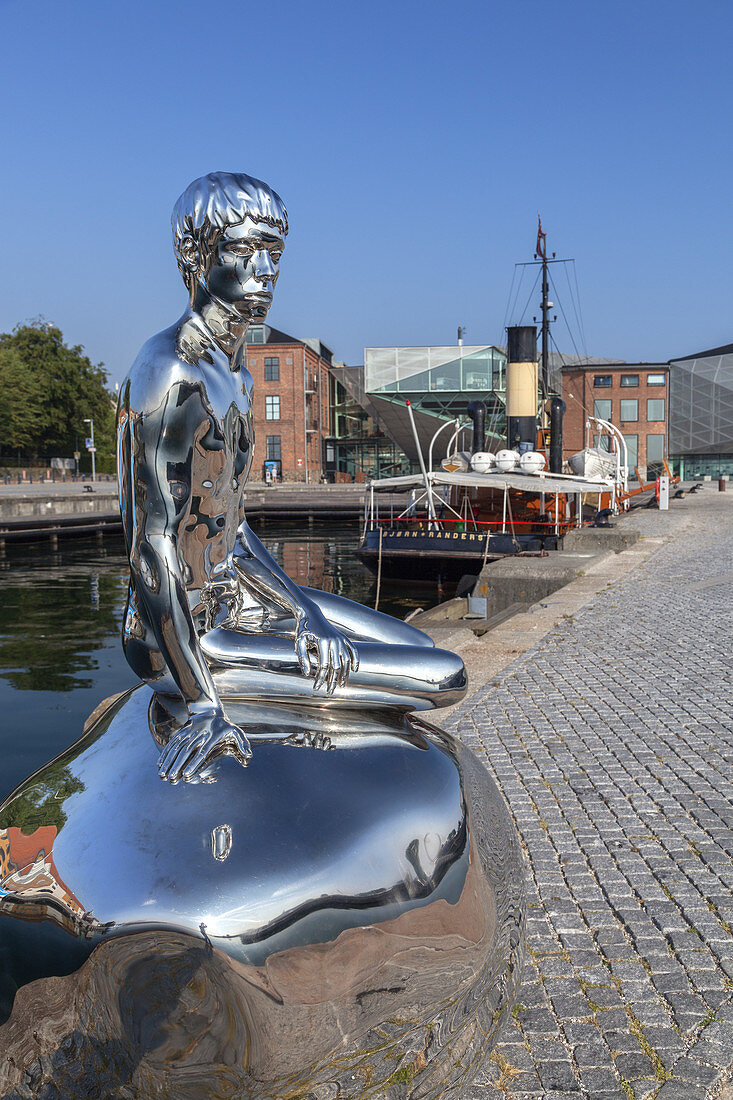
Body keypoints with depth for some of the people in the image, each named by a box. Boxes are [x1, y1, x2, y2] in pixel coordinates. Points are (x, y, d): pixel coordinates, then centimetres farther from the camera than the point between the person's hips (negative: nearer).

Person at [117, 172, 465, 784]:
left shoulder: (234, 374, 9)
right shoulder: (171, 373, -21)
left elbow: (231, 528, 10)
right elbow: (152, 545, -25)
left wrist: (303, 610, -3)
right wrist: (203, 702, -28)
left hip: (230, 596, 10)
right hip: (192, 635, -9)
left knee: (423, 650, 18)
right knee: (446, 678, -10)